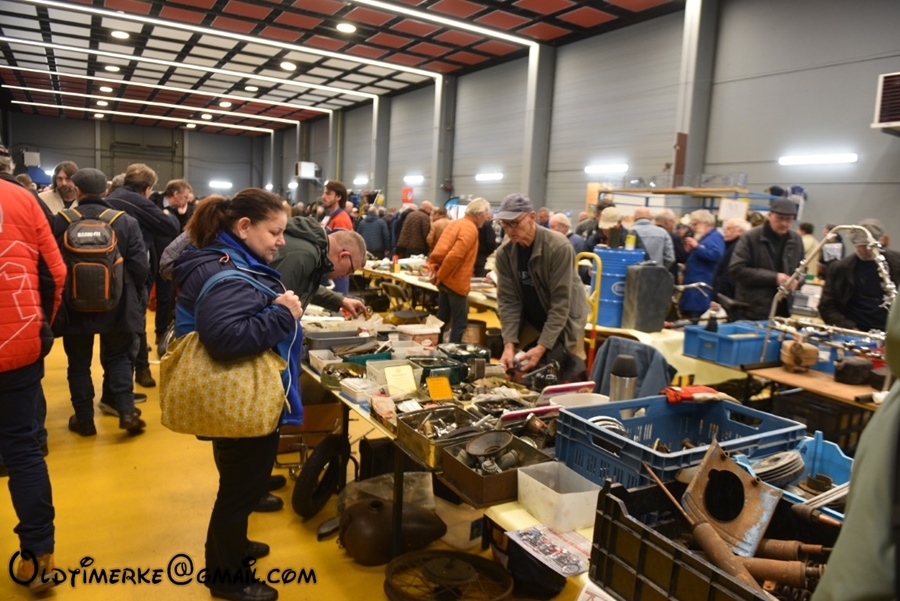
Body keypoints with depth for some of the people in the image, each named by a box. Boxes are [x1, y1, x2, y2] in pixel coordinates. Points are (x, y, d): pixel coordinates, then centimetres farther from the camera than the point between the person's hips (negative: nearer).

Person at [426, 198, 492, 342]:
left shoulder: (456, 223, 14)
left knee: (443, 318, 18)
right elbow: (455, 255, -25)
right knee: (460, 322, -1)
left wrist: (433, 268, 4)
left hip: (446, 280, 9)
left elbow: (441, 250, 12)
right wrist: (440, 276, -17)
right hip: (456, 282, -9)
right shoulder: (471, 229, -16)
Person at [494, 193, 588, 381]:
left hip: (565, 323, -3)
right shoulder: (504, 253, -10)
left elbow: (561, 303, -24)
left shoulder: (559, 247, -23)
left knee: (564, 379, -3)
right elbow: (507, 300, -10)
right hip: (530, 323, 4)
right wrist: (509, 344, -21)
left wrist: (542, 346, -28)